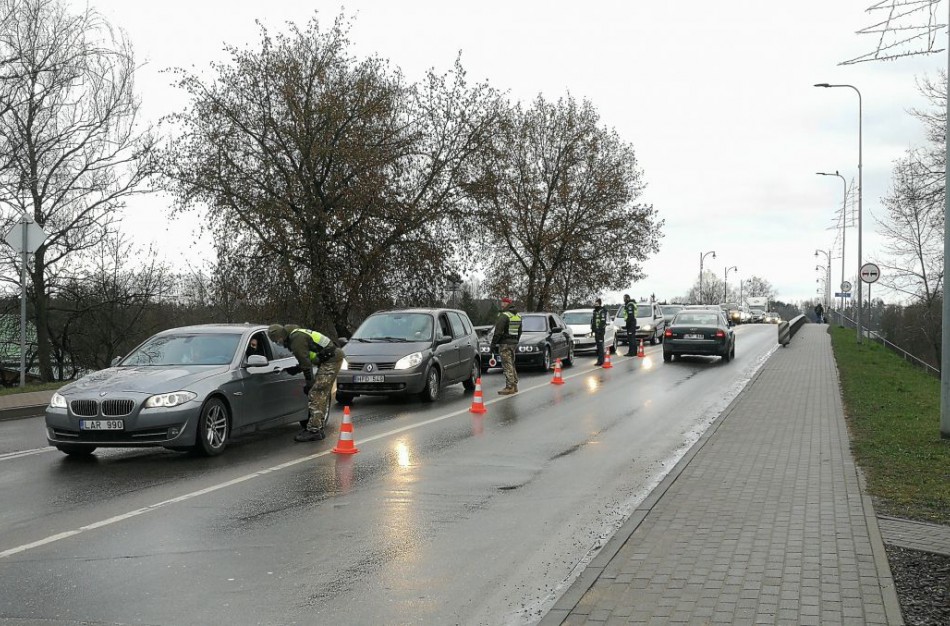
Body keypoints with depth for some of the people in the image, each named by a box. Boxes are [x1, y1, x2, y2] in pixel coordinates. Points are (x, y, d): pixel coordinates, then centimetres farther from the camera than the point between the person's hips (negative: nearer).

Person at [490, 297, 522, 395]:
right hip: (514, 343, 9)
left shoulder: (504, 316, -15)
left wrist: (493, 344, -11)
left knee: (507, 366, -7)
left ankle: (509, 387, -8)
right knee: (512, 365, 16)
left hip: (505, 344, -9)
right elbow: (519, 332, 20)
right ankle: (514, 386, 20)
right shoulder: (518, 316, 13)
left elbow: (498, 332, -17)